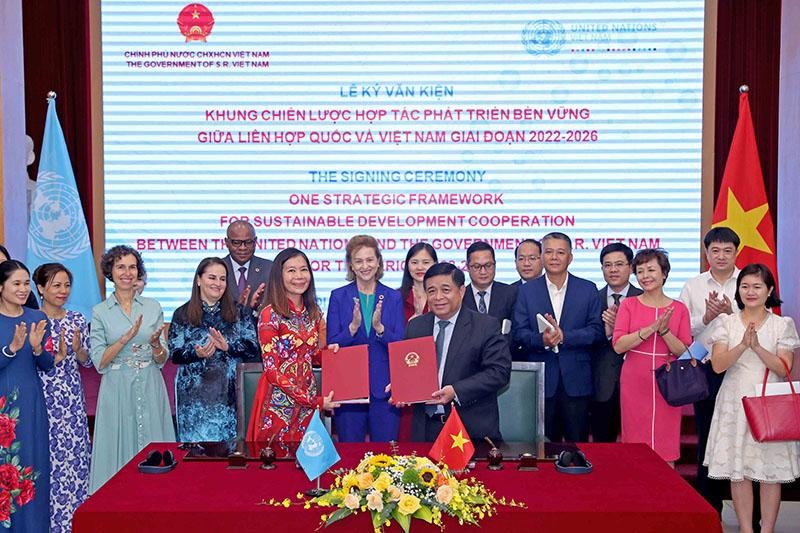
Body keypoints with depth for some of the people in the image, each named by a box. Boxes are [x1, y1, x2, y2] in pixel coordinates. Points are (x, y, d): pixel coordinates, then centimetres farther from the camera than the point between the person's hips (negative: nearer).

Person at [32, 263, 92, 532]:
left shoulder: (77, 319, 6)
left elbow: (88, 361, 9)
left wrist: (77, 349, -10)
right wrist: (55, 353, -18)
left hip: (73, 398, 3)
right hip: (43, 398, -3)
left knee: (76, 454, 5)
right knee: (48, 456, -1)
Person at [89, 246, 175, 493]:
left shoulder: (153, 307, 5)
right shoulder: (100, 312, 1)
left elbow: (162, 360, 6)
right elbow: (99, 362, -5)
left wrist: (156, 344, -15)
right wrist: (126, 338, -18)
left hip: (150, 389, 1)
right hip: (117, 389, -1)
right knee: (118, 449, 4)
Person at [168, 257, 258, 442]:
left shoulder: (238, 312, 8)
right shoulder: (183, 314, 4)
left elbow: (253, 344, 0)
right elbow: (174, 354, -1)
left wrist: (227, 346, -17)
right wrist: (196, 353, -20)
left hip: (228, 392, 1)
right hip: (194, 393, -1)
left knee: (228, 443, 5)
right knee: (195, 441, 2)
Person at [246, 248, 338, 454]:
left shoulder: (314, 313, 6)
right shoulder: (270, 315, -11)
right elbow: (272, 370, -14)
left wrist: (328, 351, -4)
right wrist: (315, 401, -15)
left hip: (310, 399, 5)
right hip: (279, 403, -5)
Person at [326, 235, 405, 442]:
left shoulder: (393, 298, 6)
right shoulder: (338, 297, 3)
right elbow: (331, 345, -1)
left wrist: (379, 327, -15)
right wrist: (353, 326, -18)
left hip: (385, 388, 1)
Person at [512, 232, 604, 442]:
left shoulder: (588, 289, 5)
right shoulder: (526, 291, 5)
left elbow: (596, 331, -2)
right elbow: (518, 332, 0)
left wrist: (564, 337, -15)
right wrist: (541, 339, -20)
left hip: (577, 380, 0)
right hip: (540, 380, 0)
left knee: (578, 443, 6)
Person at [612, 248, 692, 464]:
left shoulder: (679, 308, 5)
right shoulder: (628, 305, 3)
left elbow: (684, 352, 0)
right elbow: (618, 345, -8)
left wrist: (664, 330, -15)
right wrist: (650, 329, -17)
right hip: (635, 384, 0)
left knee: (666, 453, 3)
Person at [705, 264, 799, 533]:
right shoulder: (726, 323, 5)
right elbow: (717, 365, -5)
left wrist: (757, 346, -18)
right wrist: (743, 345, -20)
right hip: (735, 402, 1)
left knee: (771, 472, 1)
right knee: (738, 470, 3)